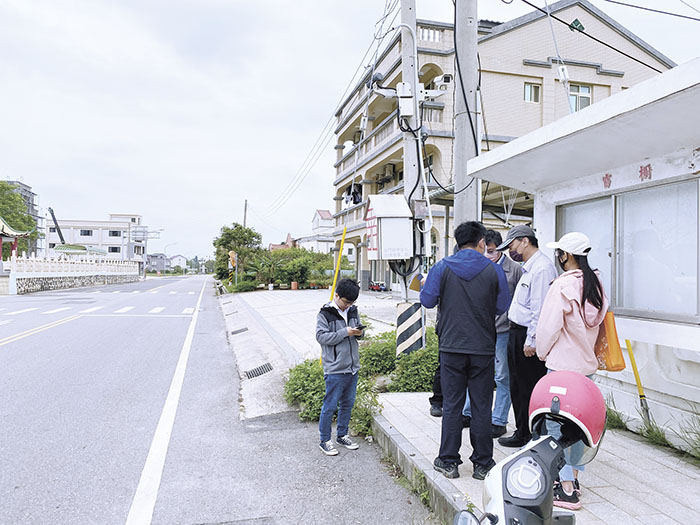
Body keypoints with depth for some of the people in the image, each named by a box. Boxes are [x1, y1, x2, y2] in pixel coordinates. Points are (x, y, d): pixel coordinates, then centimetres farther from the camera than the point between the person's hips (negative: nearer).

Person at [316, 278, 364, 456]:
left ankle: (342, 435, 31)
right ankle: (325, 440, 15)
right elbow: (321, 336, -15)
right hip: (334, 369, -6)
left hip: (352, 367, 6)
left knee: (348, 403, 16)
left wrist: (359, 332, -4)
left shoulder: (353, 311, 9)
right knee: (330, 405, 1)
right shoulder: (325, 313, -9)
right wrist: (345, 332, -21)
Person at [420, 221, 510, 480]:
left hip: (451, 347, 0)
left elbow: (427, 300, -2)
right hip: (483, 348, 0)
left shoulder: (443, 267, -4)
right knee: (482, 406, 10)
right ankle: (483, 463, 19)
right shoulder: (494, 270, -3)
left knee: (452, 405, 9)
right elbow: (503, 307, 2)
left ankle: (448, 461, 16)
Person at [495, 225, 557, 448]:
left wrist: (531, 341, -20)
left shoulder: (541, 268, -17)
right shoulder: (528, 267, 16)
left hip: (528, 337, -10)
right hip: (517, 333, 10)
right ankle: (522, 432, 28)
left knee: (529, 389, 1)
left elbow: (540, 310, -21)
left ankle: (528, 436, 13)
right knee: (518, 386, 17)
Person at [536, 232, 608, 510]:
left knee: (556, 424, -2)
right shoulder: (595, 283, 7)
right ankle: (573, 477, 30)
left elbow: (549, 326, -15)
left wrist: (542, 352, 1)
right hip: (587, 363, 8)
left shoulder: (563, 284, -18)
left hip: (563, 365, -8)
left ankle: (567, 490, 1)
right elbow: (597, 323, 16)